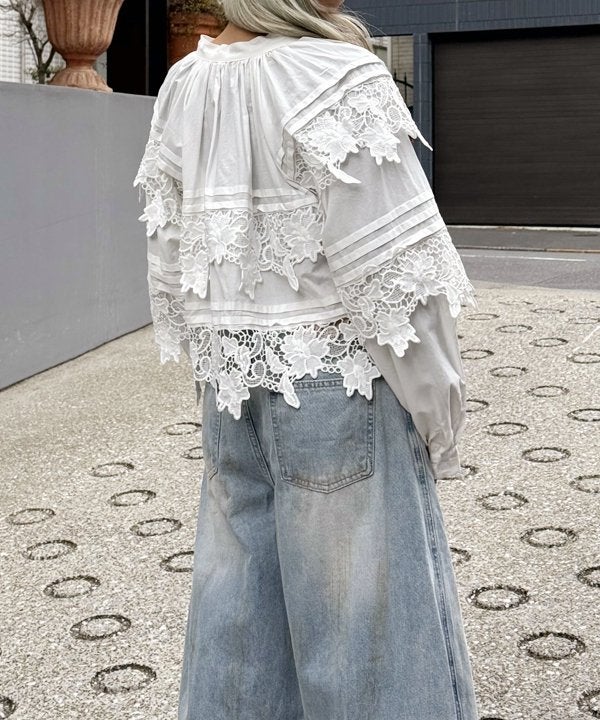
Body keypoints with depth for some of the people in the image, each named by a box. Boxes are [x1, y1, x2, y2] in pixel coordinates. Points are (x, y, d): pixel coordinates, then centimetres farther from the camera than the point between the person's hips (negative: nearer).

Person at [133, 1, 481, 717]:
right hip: (335, 381, -6)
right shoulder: (336, 79, -16)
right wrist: (439, 415, -7)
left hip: (231, 389, 6)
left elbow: (169, 255, 8)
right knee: (358, 598, 7)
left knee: (239, 587, 17)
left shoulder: (185, 83, 3)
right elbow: (393, 269, -17)